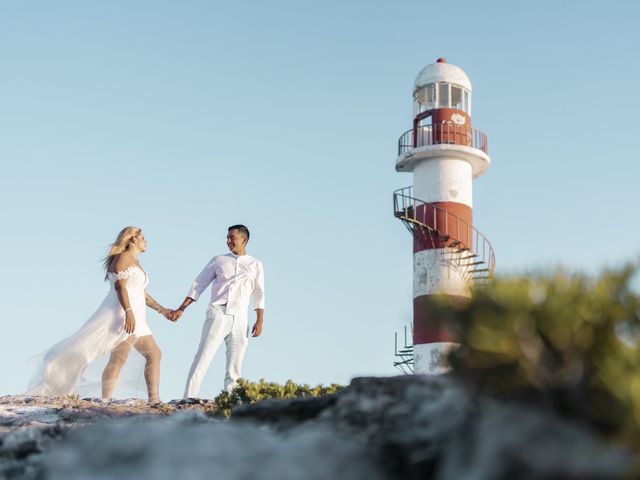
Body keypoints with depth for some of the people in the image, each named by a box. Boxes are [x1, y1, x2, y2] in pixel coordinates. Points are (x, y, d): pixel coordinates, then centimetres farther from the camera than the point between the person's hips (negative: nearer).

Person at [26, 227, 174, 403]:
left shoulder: (136, 263, 28)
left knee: (154, 354, 0)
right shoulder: (123, 258, -2)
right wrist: (129, 312, -26)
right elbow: (120, 286, -15)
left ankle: (153, 399, -4)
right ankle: (105, 400, -22)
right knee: (118, 358, -18)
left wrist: (161, 310, 24)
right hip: (122, 313, -10)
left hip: (135, 320, 10)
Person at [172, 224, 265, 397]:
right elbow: (199, 285, 11)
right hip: (217, 313, -1)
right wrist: (181, 309, 5)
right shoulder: (218, 260, 11)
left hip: (240, 318, 1)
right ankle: (189, 398, -16)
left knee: (235, 365, 1)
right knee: (203, 356, -11)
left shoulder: (255, 265, 12)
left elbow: (259, 295, 13)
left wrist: (259, 321, 2)